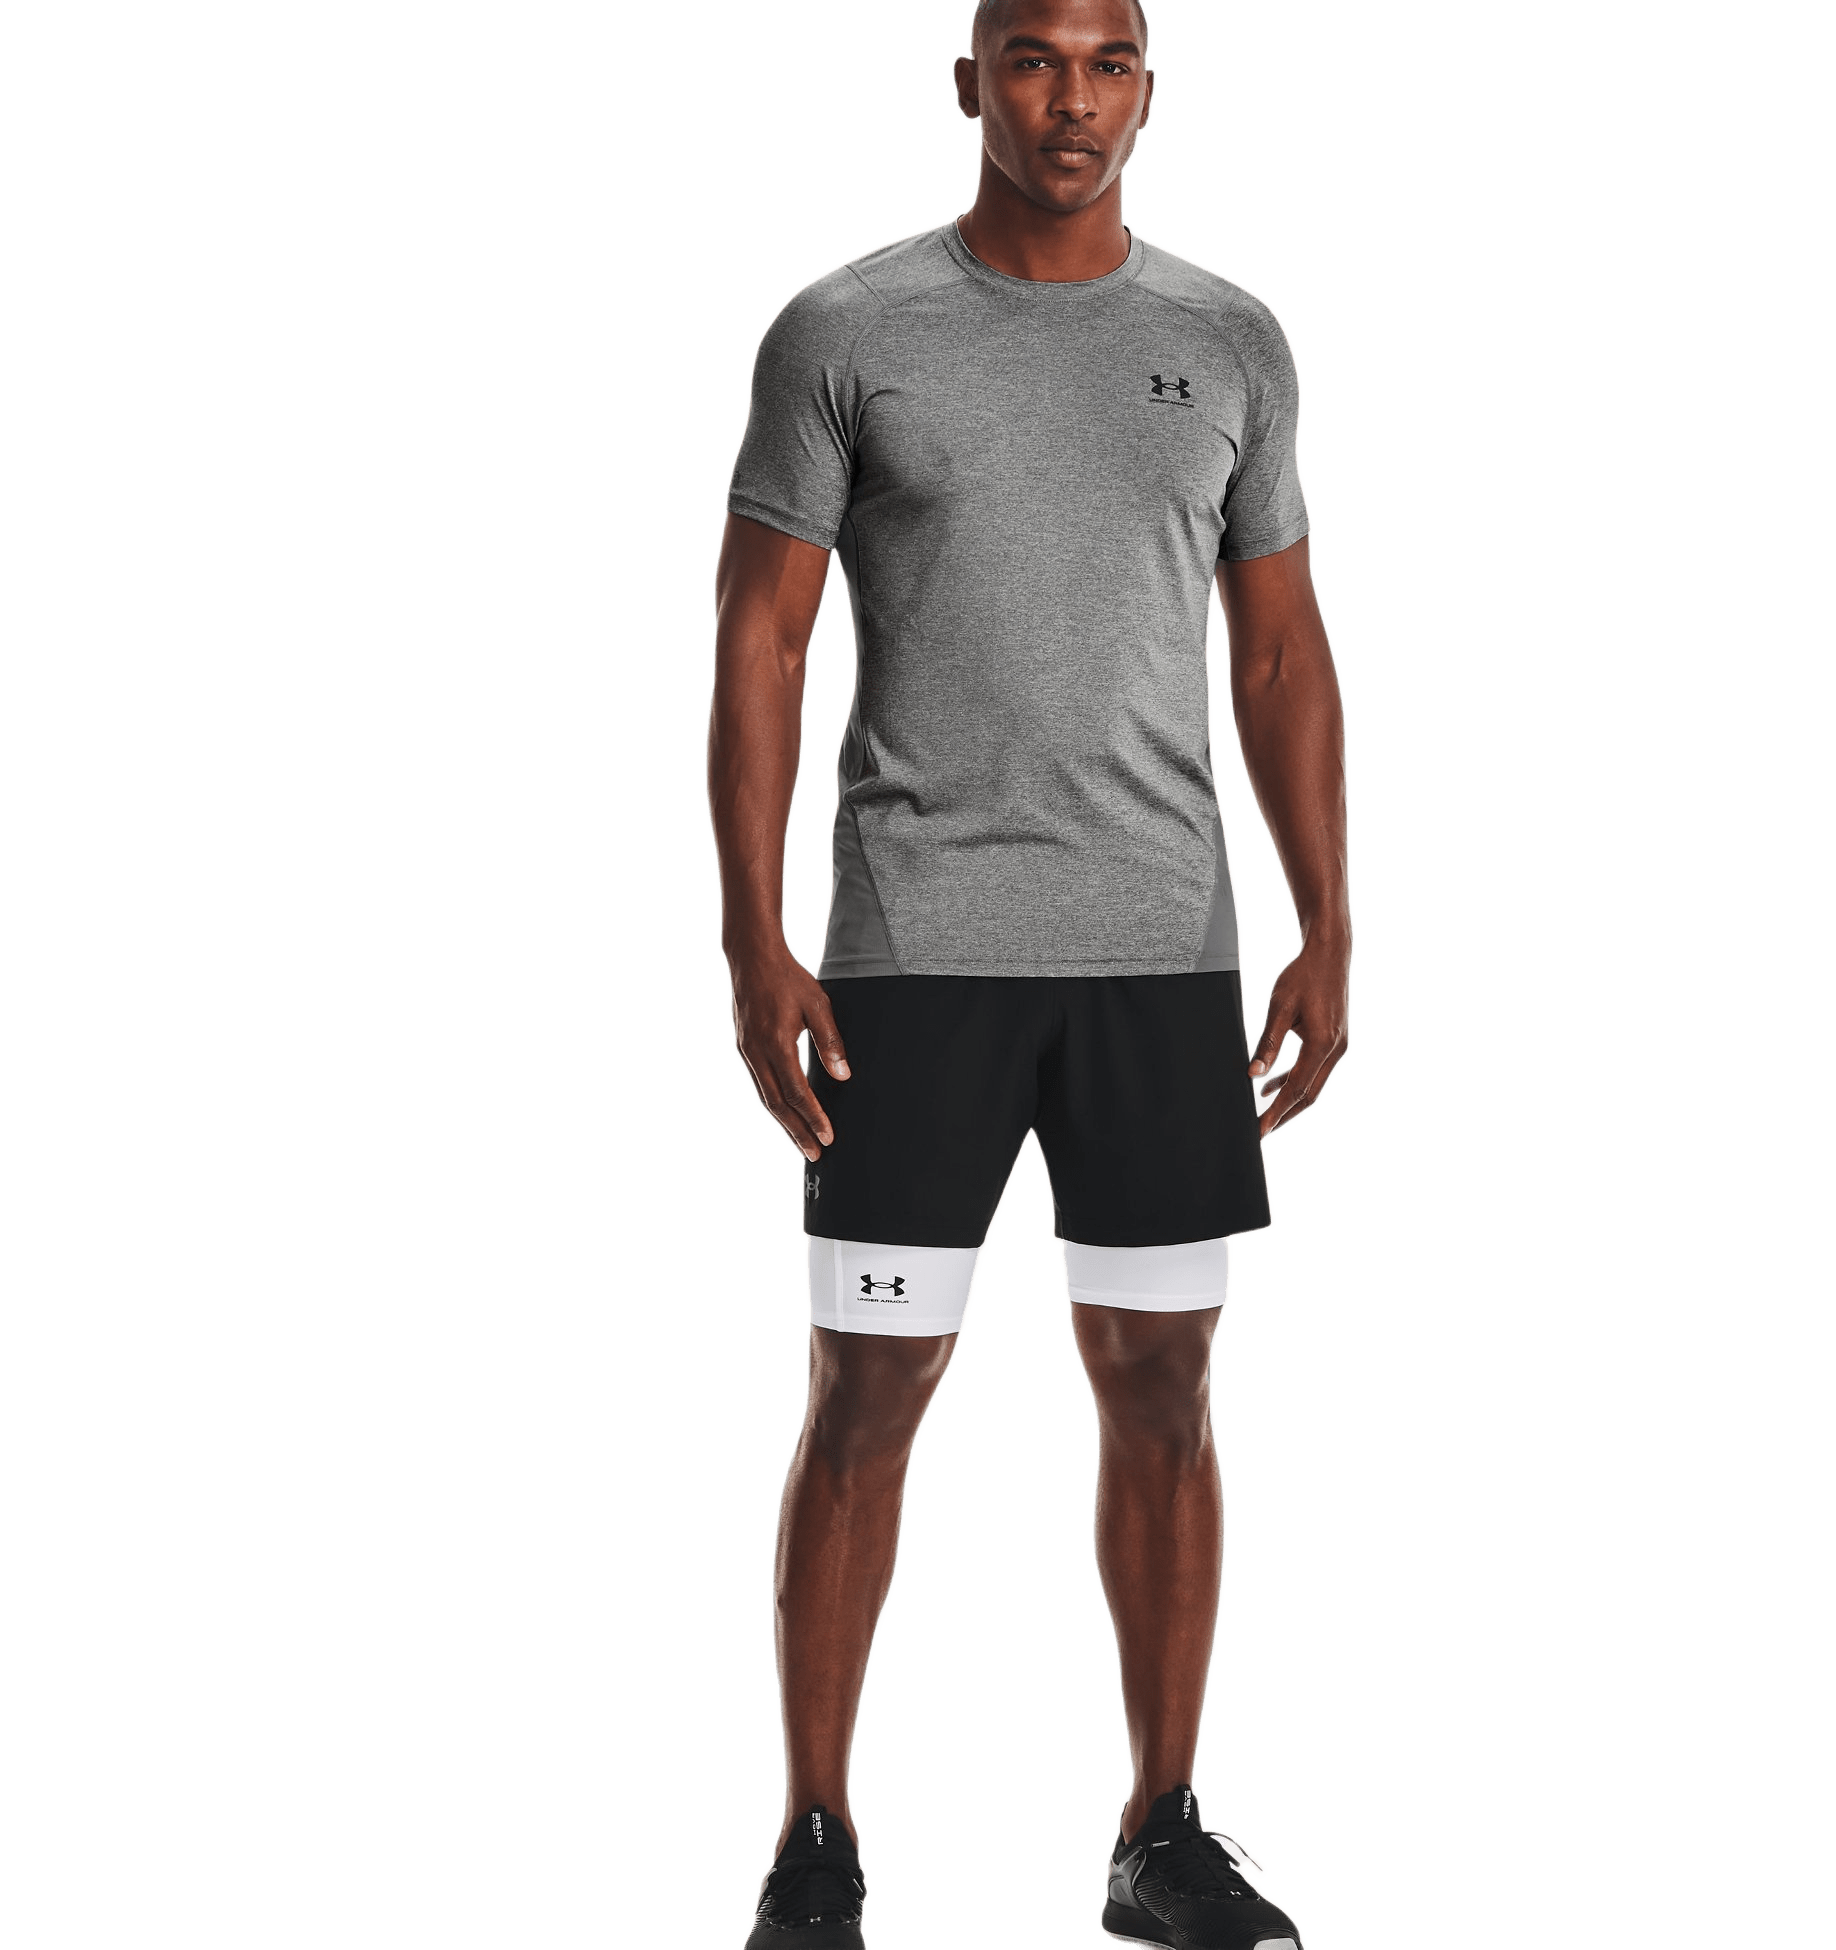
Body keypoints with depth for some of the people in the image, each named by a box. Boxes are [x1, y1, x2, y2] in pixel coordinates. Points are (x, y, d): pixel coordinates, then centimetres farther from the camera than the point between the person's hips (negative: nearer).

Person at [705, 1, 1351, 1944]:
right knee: (868, 1387, 0)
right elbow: (757, 641, -2)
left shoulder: (1235, 341, 8)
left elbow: (1283, 651, 11)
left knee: (1162, 1382, 7)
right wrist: (753, 944, -9)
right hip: (916, 954, -3)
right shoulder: (843, 330, -1)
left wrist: (1327, 932, 5)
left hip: (1166, 956, 3)